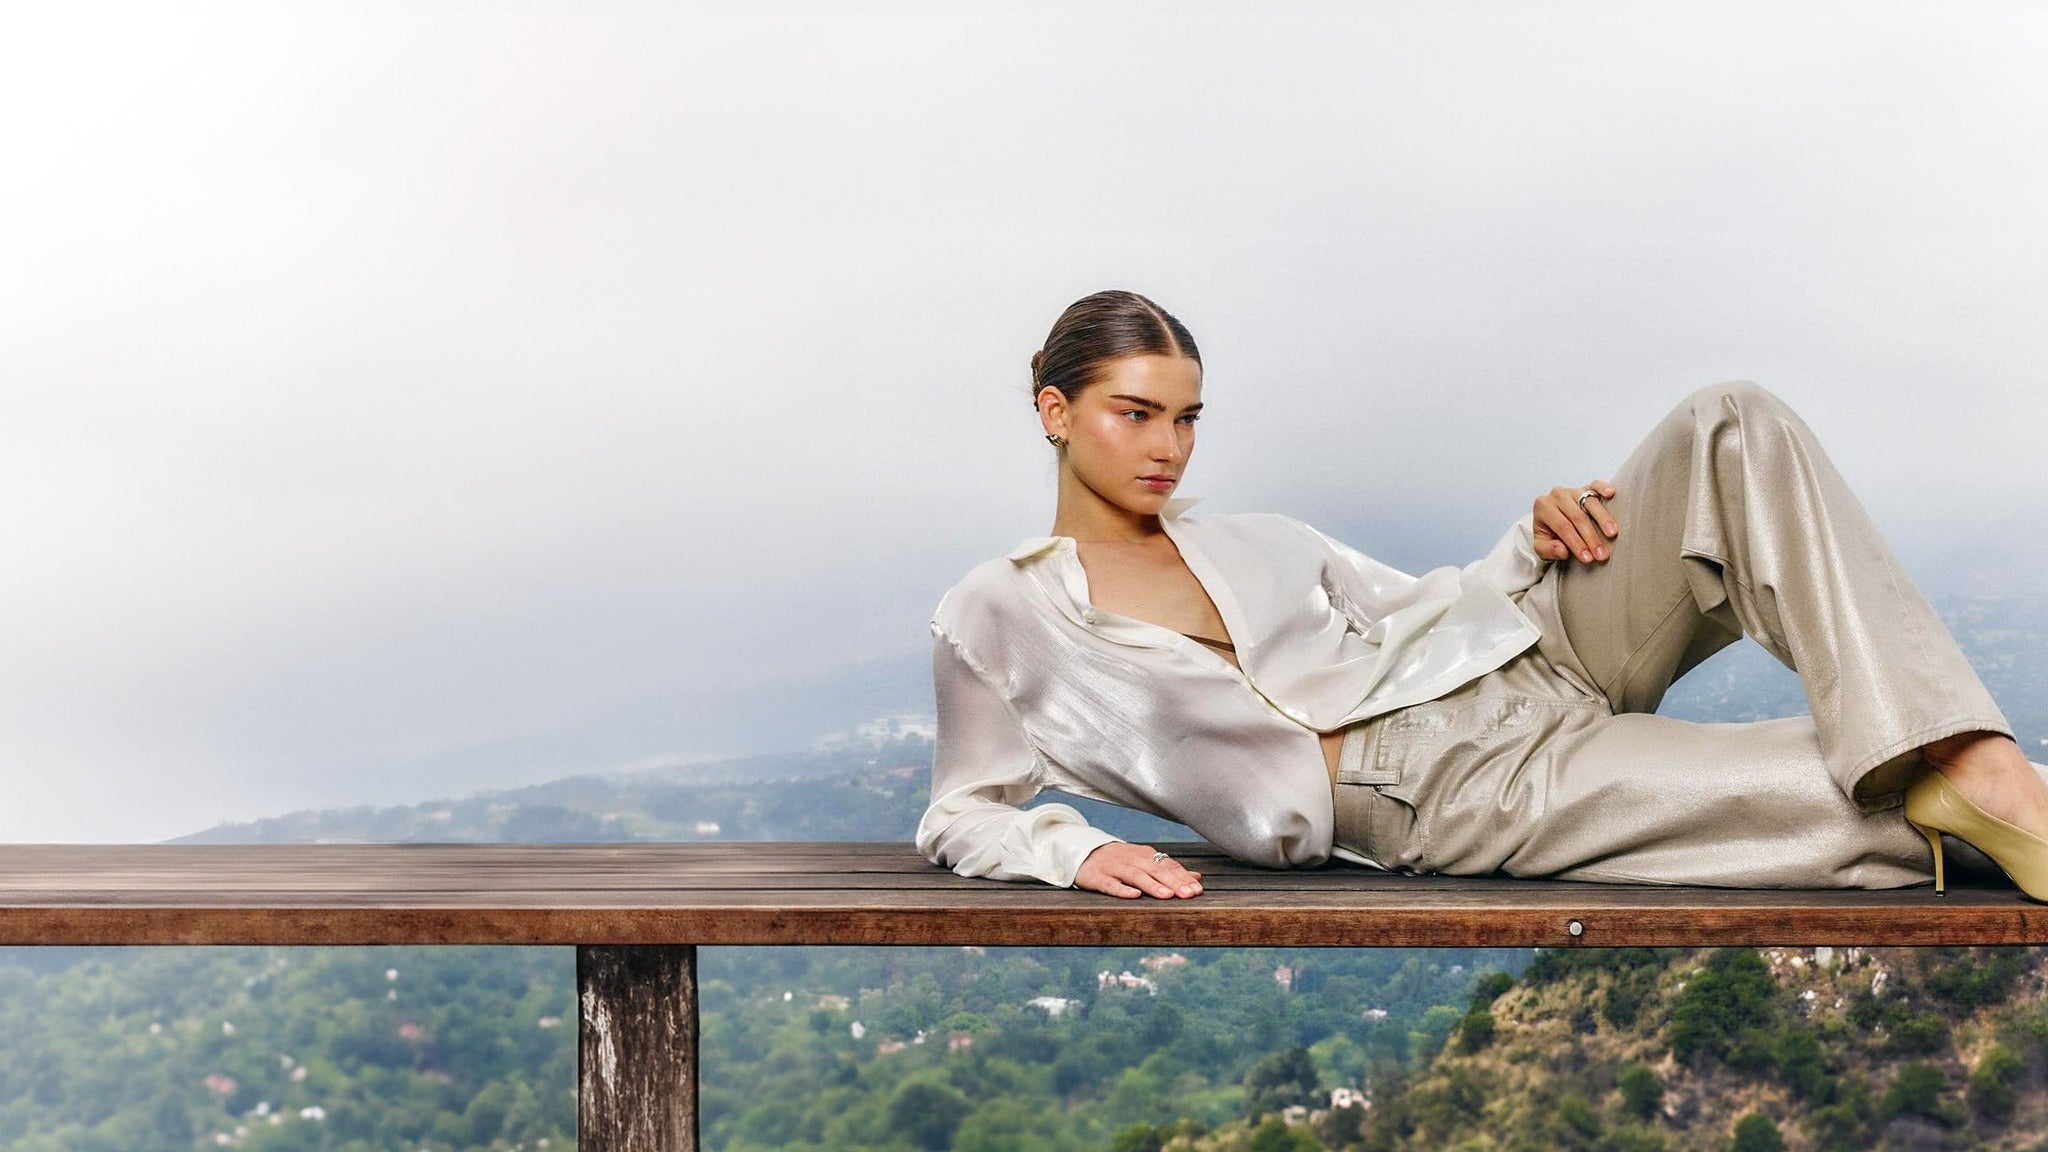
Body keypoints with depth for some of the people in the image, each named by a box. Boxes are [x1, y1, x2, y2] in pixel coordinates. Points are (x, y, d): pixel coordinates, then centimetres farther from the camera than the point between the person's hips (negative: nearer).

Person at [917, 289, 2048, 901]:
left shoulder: (1260, 543, 22)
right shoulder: (994, 616, 8)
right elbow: (962, 816, 8)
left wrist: (1533, 543, 1)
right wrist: (1075, 849, -14)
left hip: (1528, 664, 7)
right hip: (1441, 795, -6)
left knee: (1732, 426, -19)